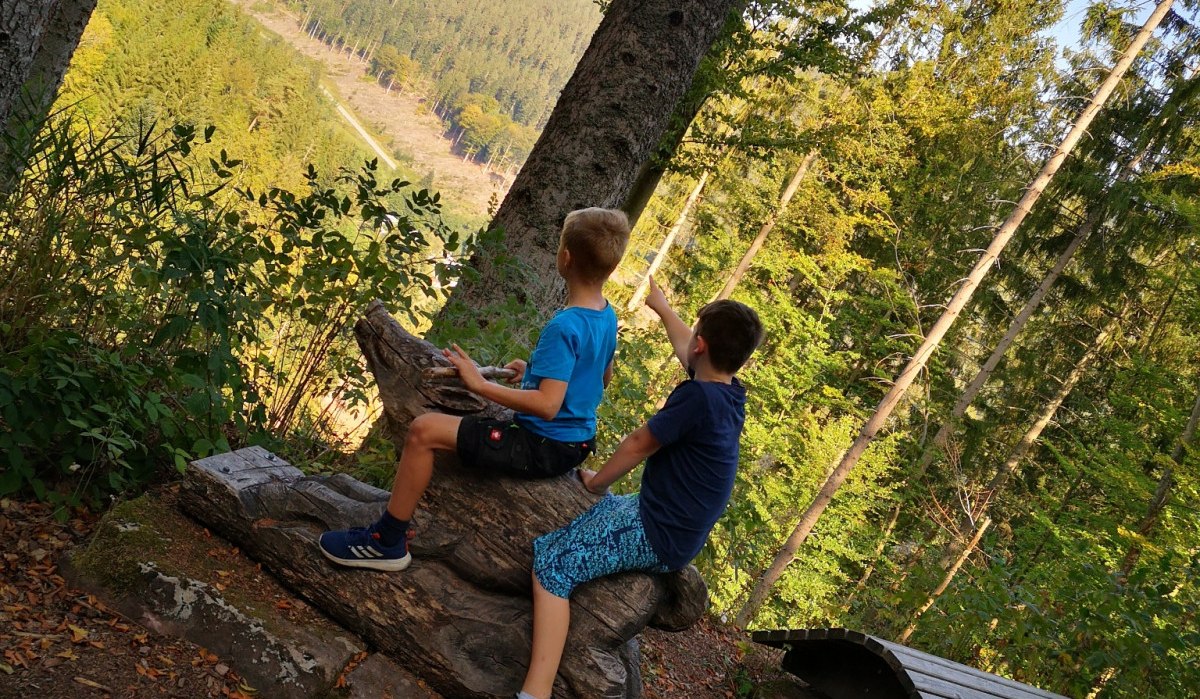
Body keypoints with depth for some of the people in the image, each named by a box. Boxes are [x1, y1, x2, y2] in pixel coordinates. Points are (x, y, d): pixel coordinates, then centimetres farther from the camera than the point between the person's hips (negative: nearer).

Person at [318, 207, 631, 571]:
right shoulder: (607, 317, 1)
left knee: (424, 431, -13)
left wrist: (480, 384, -24)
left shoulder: (563, 328, -27)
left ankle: (387, 542, 0)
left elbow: (547, 406, -31)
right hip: (579, 439, 10)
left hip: (545, 448, -10)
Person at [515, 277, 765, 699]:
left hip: (658, 537, -10)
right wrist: (660, 306, 40)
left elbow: (638, 445, -12)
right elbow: (684, 348, 25)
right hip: (677, 529, 10)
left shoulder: (698, 397, -24)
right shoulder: (730, 394, 4)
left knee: (550, 562, -20)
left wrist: (596, 482, 4)